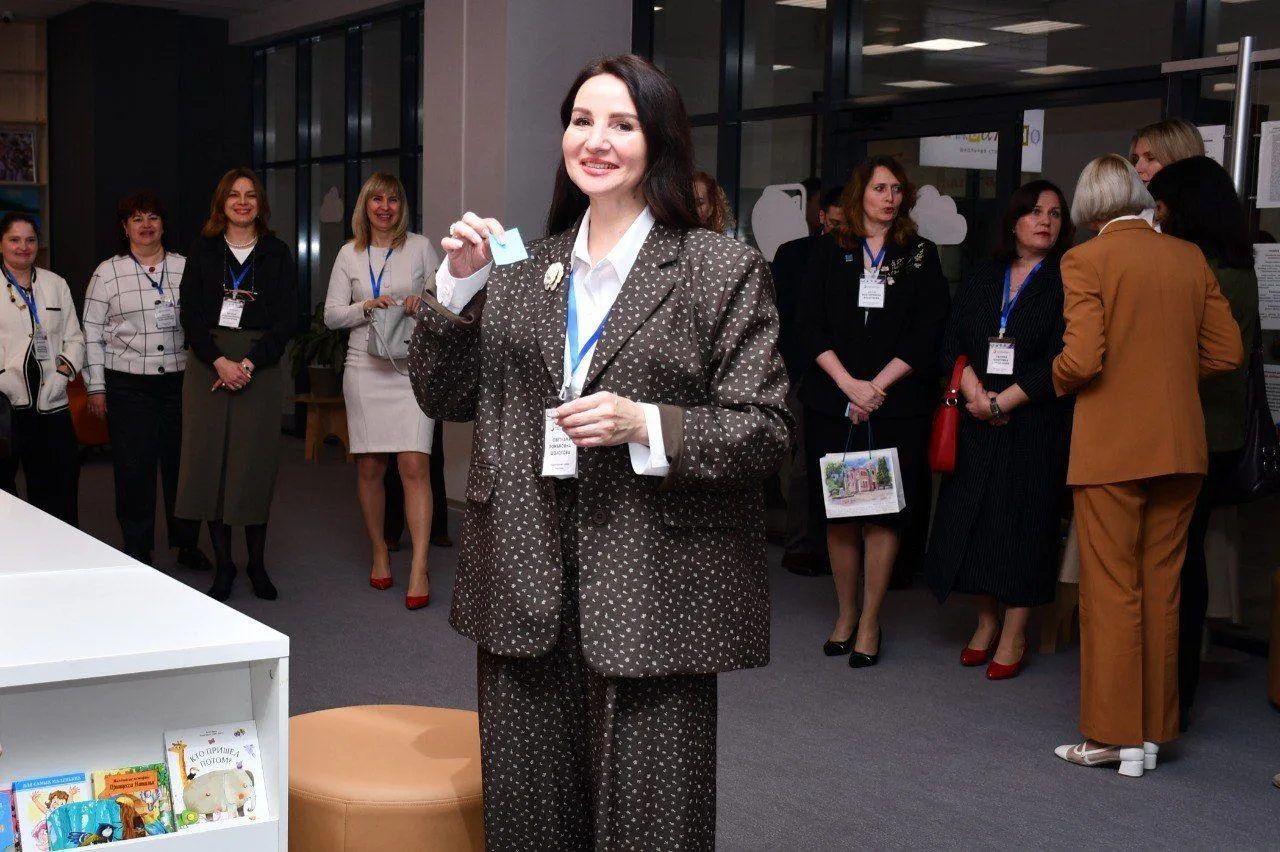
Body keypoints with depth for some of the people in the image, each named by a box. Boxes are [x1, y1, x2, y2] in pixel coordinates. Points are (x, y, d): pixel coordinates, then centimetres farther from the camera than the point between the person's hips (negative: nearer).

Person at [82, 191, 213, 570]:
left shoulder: (185, 268, 8)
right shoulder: (107, 272, 2)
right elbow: (92, 333, 2)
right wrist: (96, 387, -2)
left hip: (180, 381, 2)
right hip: (128, 384, -2)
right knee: (134, 470, 1)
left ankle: (187, 545, 21)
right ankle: (138, 553, 12)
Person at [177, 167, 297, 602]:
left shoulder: (276, 253, 7)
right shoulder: (203, 250, 8)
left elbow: (287, 320, 1)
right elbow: (190, 315, 2)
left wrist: (250, 363, -11)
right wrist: (220, 362, -12)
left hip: (260, 366, -1)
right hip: (208, 364, 1)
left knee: (256, 463, 0)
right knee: (211, 460, -1)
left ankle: (257, 564, 10)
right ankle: (222, 566, 8)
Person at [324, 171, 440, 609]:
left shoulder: (420, 246, 6)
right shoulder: (350, 254, 10)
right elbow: (331, 314, 8)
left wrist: (424, 303, -12)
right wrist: (367, 307, -9)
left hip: (412, 367, -2)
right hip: (365, 368, 2)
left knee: (414, 464, -12)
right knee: (369, 466, 6)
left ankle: (419, 568, -14)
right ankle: (379, 553, 21)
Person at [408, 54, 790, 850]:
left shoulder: (723, 269, -1)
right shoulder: (520, 269, 11)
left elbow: (766, 429, -5)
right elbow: (443, 397, 12)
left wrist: (643, 424, -20)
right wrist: (458, 284, -2)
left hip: (650, 597, -4)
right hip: (526, 593, 4)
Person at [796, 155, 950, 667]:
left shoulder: (921, 256, 7)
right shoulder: (829, 252, 9)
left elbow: (927, 334, 0)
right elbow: (810, 326, 1)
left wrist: (876, 386, -10)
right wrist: (849, 384, -11)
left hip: (896, 406, -1)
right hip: (832, 404, 1)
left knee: (883, 513, -3)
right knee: (838, 512, 5)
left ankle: (870, 621, 7)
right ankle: (845, 614, 18)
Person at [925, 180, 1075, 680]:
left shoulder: (1066, 283, -1)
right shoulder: (983, 279, 13)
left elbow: (1060, 361, -10)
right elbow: (951, 342, 6)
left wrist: (1002, 401, -14)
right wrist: (973, 391, -12)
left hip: (1035, 426, -4)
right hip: (976, 426, 4)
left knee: (1024, 522, -1)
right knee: (971, 520, 5)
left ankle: (1013, 634, 9)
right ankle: (986, 621, 21)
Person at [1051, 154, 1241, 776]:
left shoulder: (1086, 260, -9)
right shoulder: (1190, 258, 6)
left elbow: (1082, 359, -17)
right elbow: (1227, 352, 7)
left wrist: (1055, 382, 3)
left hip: (1111, 450, -5)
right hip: (1180, 448, 5)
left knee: (1111, 592, 3)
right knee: (1161, 591, 12)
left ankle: (1112, 737, 8)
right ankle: (1151, 732, 19)